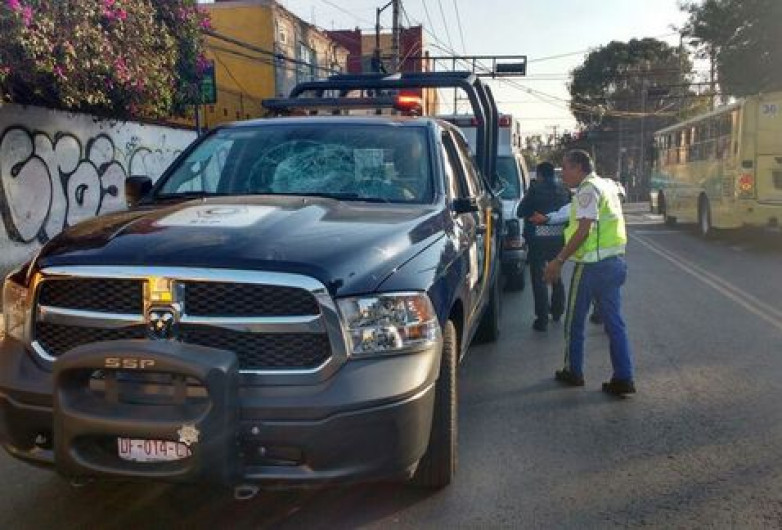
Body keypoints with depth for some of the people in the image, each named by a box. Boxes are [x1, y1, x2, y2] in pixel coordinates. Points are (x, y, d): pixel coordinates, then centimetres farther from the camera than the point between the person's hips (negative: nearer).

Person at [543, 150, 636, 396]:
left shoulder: (588, 189, -12)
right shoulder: (607, 186, 17)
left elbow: (584, 230, -21)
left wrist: (559, 261, -19)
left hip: (592, 265, -8)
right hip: (615, 262, 9)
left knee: (574, 321, 8)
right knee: (615, 322, 8)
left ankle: (573, 372, 19)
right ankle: (624, 378, 7)